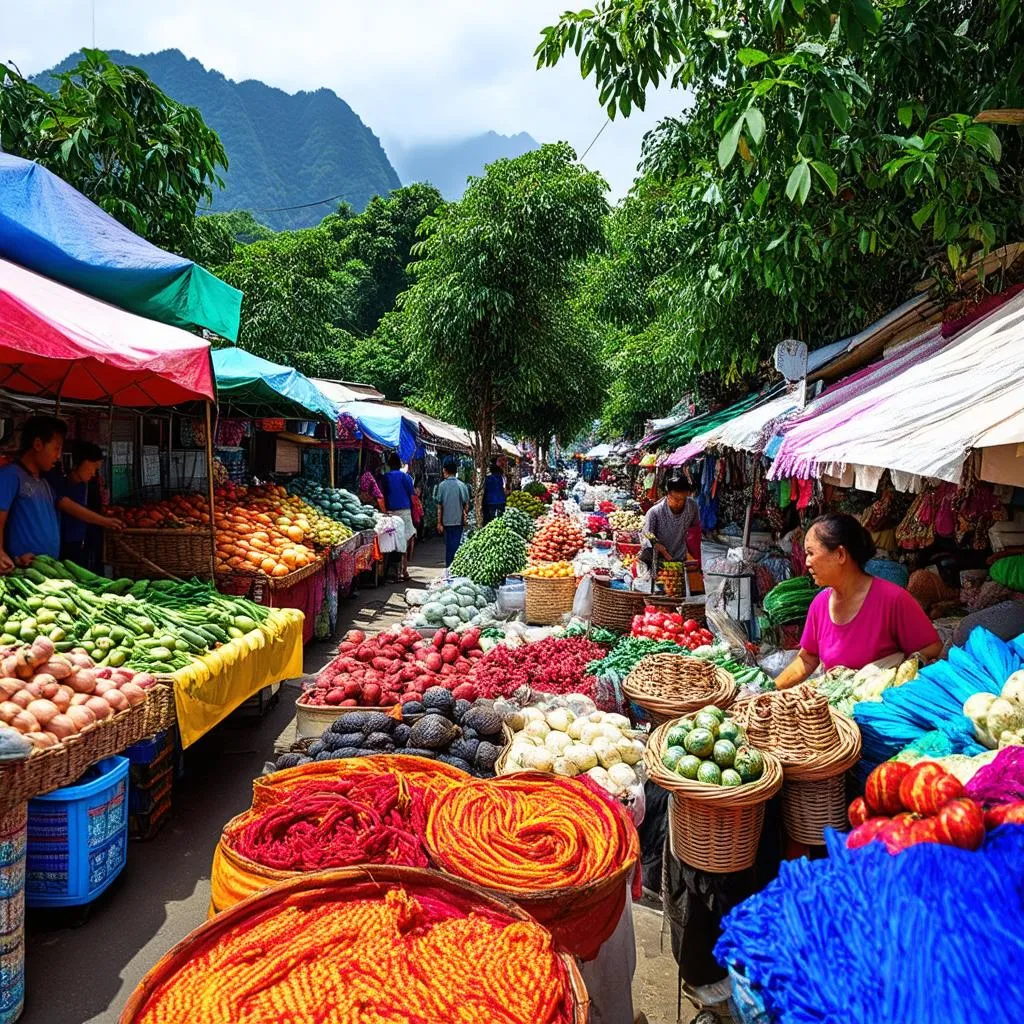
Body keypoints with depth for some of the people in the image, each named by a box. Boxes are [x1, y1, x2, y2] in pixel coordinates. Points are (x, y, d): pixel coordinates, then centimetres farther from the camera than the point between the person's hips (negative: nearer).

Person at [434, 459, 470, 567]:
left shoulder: (442, 485, -6)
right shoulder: (462, 485, -3)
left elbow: (439, 506, -4)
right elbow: (466, 505, 0)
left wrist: (439, 522, 1)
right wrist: (465, 517, 15)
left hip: (446, 521, 0)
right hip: (459, 520, 0)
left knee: (448, 543, 9)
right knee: (457, 543, 6)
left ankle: (448, 565, 14)